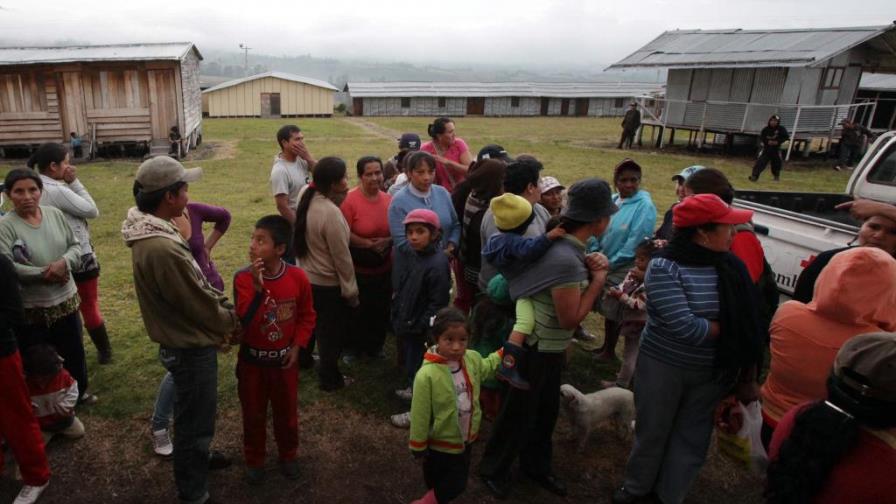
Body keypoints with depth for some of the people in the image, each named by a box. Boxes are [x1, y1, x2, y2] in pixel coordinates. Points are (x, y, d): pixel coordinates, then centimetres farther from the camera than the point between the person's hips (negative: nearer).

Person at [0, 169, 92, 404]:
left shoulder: (55, 214, -1)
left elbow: (75, 246, 3)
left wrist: (64, 263, -17)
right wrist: (45, 274, -22)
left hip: (66, 300, 5)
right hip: (30, 309, -4)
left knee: (74, 351, 21)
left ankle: (80, 391, 43)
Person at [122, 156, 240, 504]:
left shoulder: (150, 231, -1)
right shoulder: (162, 249, -34)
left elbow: (195, 286, 7)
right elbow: (198, 303, -23)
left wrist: (222, 309, 1)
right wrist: (231, 321, -5)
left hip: (185, 340, 10)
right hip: (190, 348, -10)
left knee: (193, 414, 30)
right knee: (195, 421, 9)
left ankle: (196, 457, 53)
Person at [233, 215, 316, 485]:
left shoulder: (297, 276, -14)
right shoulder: (243, 278, -18)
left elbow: (307, 316, 0)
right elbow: (244, 321, -27)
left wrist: (297, 346, -7)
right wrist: (257, 287, -38)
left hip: (284, 359, 1)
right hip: (252, 360, 0)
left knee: (286, 412, 18)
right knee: (253, 414, 16)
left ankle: (288, 455, 42)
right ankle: (254, 460, 40)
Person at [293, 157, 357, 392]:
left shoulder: (306, 196, -7)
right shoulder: (331, 213, -31)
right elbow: (342, 258, -24)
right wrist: (351, 291, -13)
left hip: (307, 277, 8)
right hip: (329, 284, -8)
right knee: (332, 333, 12)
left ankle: (302, 358, 51)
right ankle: (330, 379, 28)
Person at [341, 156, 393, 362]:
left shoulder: (389, 199, -3)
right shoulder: (350, 200, -17)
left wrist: (387, 241, -13)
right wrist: (370, 244, -19)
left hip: (384, 268, 5)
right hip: (358, 269, -4)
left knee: (380, 310, 17)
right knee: (356, 311, 12)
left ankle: (375, 346, 38)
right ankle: (352, 347, 33)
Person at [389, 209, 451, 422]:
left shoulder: (437, 264, -25)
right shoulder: (410, 253, 0)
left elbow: (438, 304, -24)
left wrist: (420, 326, -21)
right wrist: (398, 314, 13)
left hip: (422, 330, -8)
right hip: (408, 323, 8)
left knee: (418, 367, 6)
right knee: (411, 362, 26)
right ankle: (414, 390, 48)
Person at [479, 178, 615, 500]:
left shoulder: (566, 246, -2)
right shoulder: (566, 260, -31)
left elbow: (574, 283, 10)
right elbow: (570, 318, -27)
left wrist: (591, 268, -10)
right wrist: (598, 279, -19)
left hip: (551, 347, 9)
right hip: (538, 348, -9)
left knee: (546, 411, 23)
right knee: (519, 413, 10)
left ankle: (536, 466, 43)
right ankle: (493, 470, 31)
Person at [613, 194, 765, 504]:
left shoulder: (731, 267, -4)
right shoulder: (664, 267, -20)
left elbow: (749, 325, -2)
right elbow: (684, 327, -27)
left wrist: (749, 377, -4)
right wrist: (729, 329, -14)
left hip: (714, 371, 4)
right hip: (663, 368, -4)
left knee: (692, 439, 16)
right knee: (652, 432, 15)